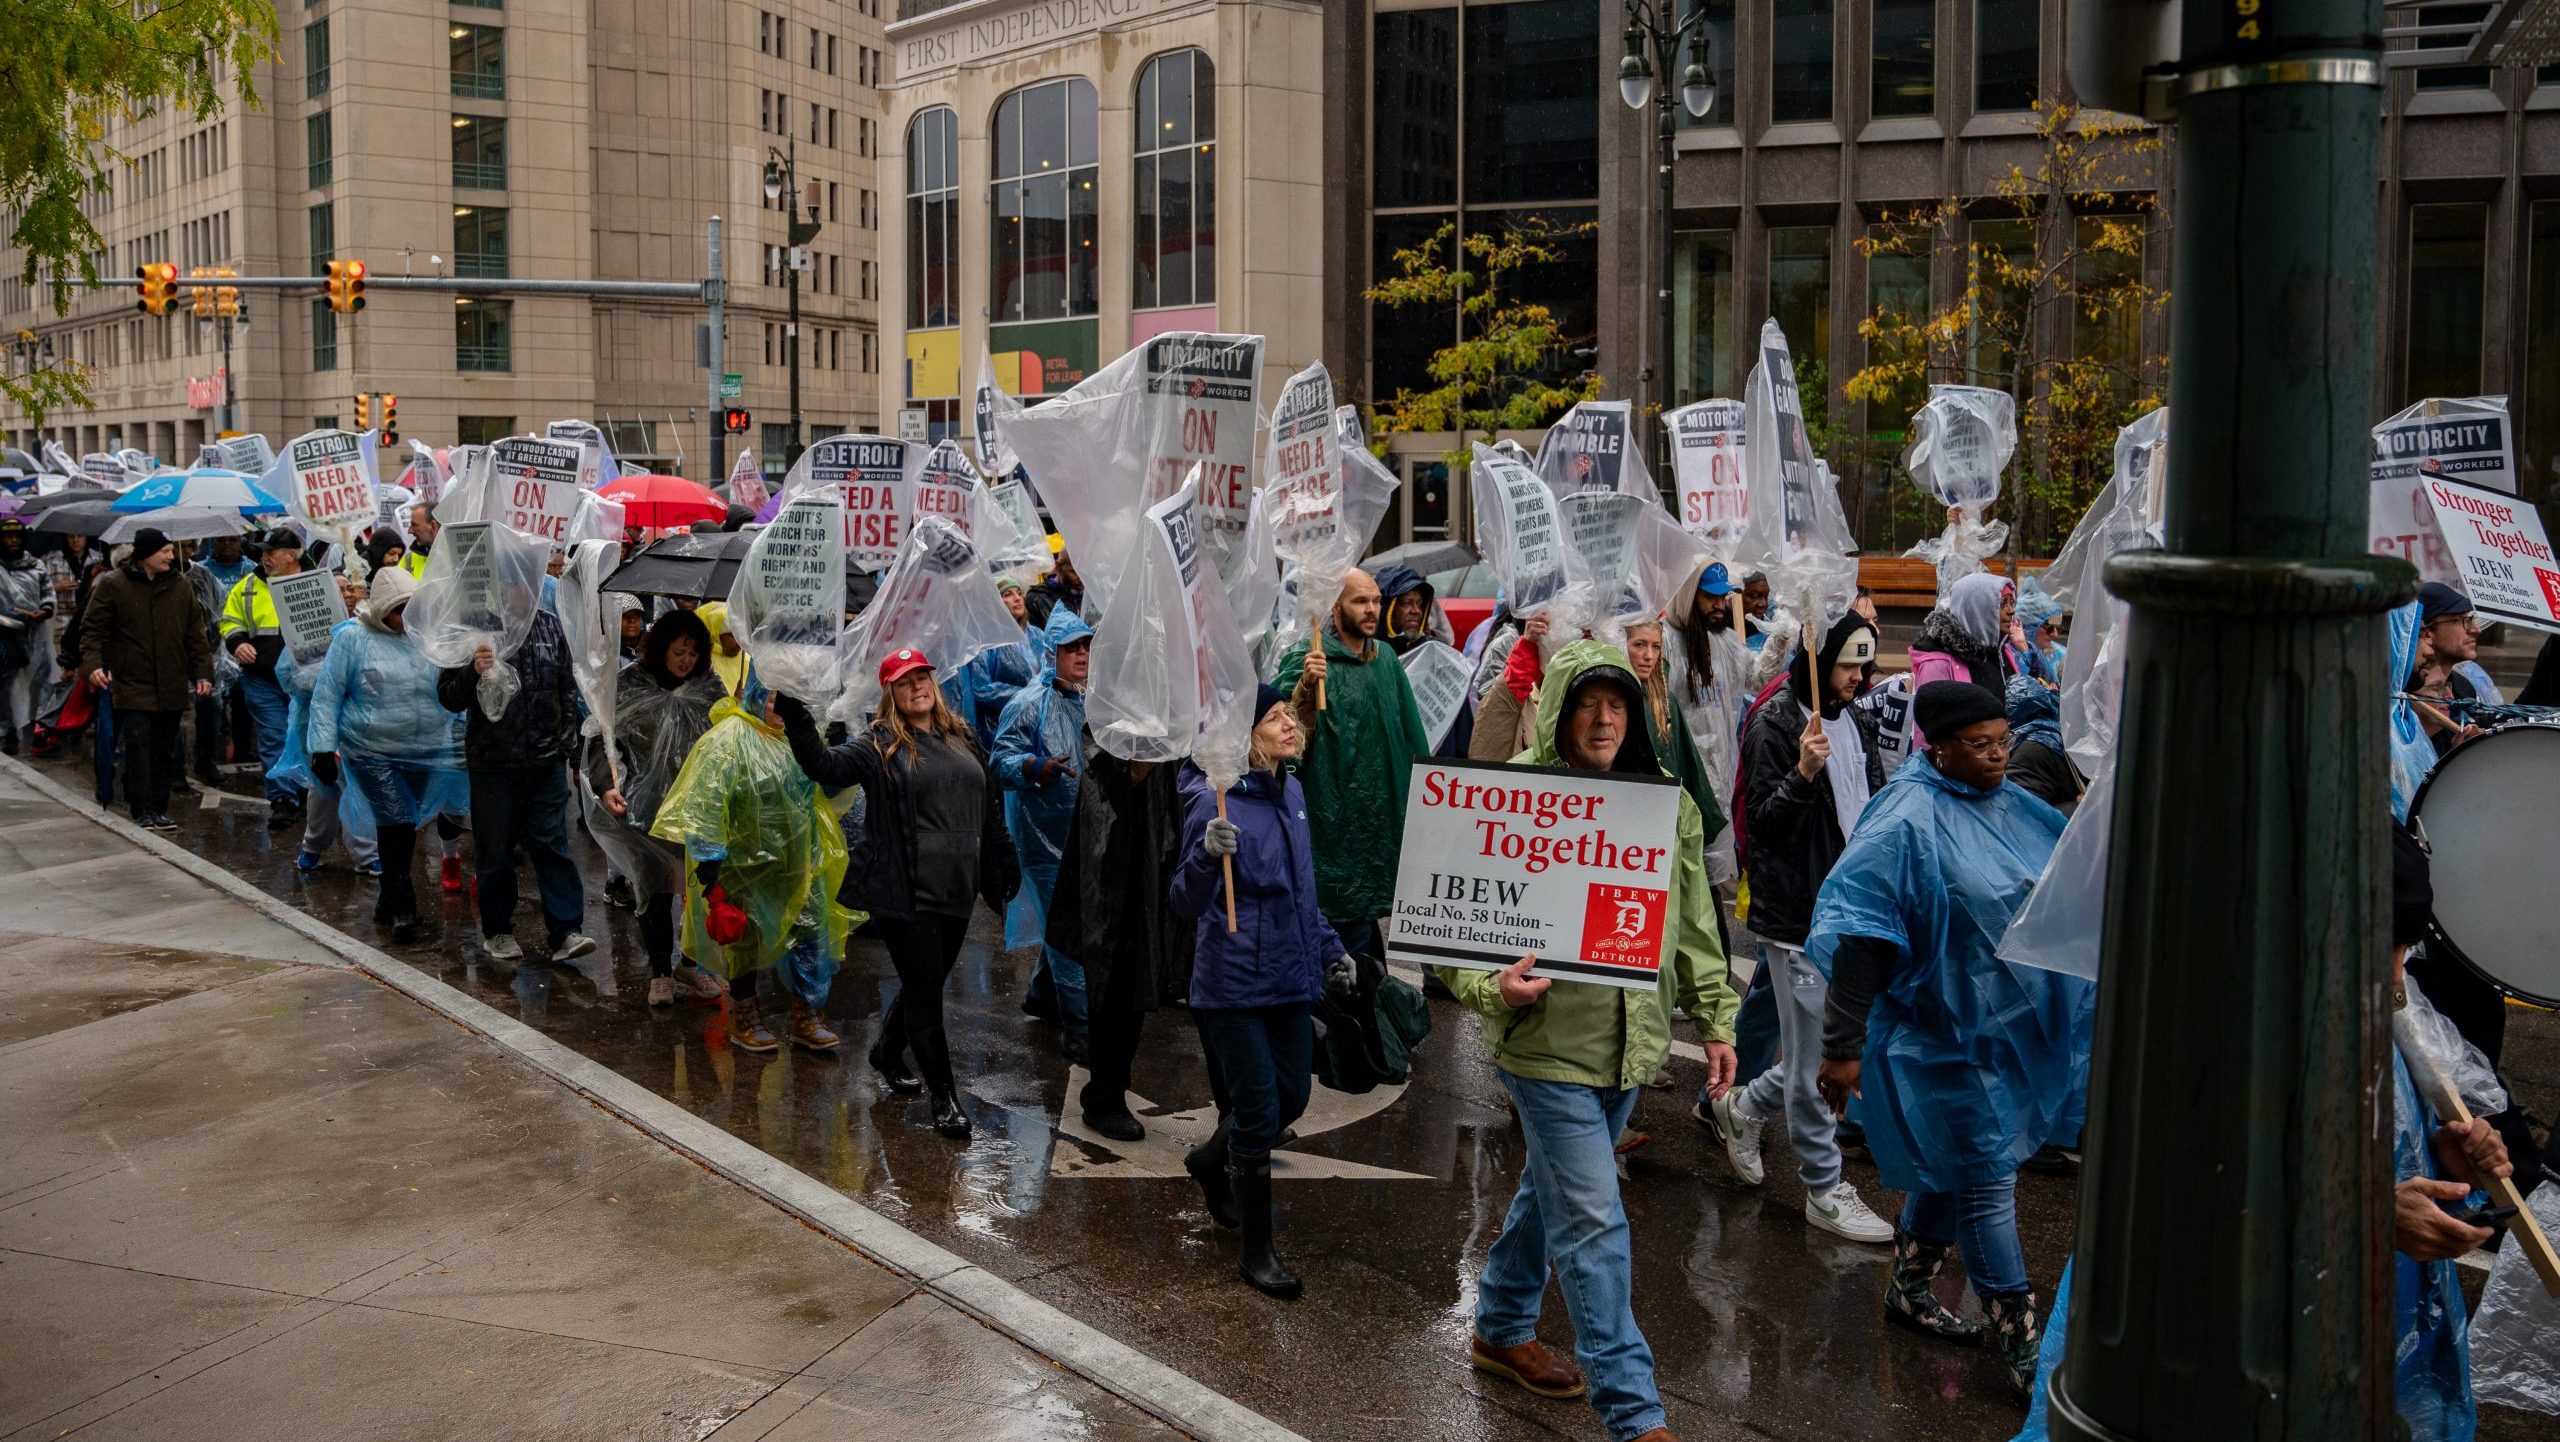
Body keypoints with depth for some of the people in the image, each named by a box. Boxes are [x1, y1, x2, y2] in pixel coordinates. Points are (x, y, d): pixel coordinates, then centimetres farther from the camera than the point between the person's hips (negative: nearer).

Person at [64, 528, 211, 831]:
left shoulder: (181, 587, 9)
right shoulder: (112, 586, -2)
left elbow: (195, 634, 11)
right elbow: (92, 628, 0)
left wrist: (203, 672, 5)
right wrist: (93, 663, -14)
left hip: (171, 688, 4)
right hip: (132, 685, -4)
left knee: (162, 747, 7)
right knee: (138, 744, -8)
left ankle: (158, 809, 13)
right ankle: (144, 809, -5)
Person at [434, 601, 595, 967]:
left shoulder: (551, 627, 9)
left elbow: (568, 687, 18)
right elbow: (447, 696, -2)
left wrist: (565, 738, 11)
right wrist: (473, 672, -21)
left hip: (547, 760, 2)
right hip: (493, 761, -2)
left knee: (552, 844, 0)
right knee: (495, 849, 7)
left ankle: (564, 931, 0)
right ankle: (497, 931, 21)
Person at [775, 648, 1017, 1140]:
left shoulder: (960, 736, 13)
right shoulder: (879, 744, -5)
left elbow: (988, 807, 18)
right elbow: (827, 766, -22)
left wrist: (1001, 869, 18)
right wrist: (795, 716, -34)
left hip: (956, 890, 6)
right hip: (906, 892, -6)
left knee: (927, 984, 20)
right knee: (925, 990, -1)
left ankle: (887, 1054, 45)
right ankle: (945, 1097, 10)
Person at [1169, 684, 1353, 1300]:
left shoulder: (1290, 792, 7)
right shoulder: (1215, 800, -16)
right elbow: (1186, 903, -22)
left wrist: (1329, 948, 21)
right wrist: (1208, 855, -40)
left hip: (1290, 972, 7)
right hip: (1236, 979, -7)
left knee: (1291, 1098, 16)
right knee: (1258, 1114, -2)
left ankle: (1216, 1164, 44)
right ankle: (1255, 1250, 13)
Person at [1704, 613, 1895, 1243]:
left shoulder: (1854, 720, 11)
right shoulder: (1774, 724, -13)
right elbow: (1760, 819, -14)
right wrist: (1803, 774, -29)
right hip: (1797, 913, -8)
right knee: (1814, 1054, 0)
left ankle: (1738, 1107, 35)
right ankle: (1824, 1189, 13)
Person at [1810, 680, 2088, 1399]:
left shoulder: (2012, 806, 5)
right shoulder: (1907, 822, -19)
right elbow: (1860, 936, -22)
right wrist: (1842, 1045, -23)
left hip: (2008, 1028, 8)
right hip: (1945, 1033, -8)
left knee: (1950, 1168, 19)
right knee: (1986, 1177, -2)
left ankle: (1909, 1291, 37)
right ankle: (2019, 1345, 8)